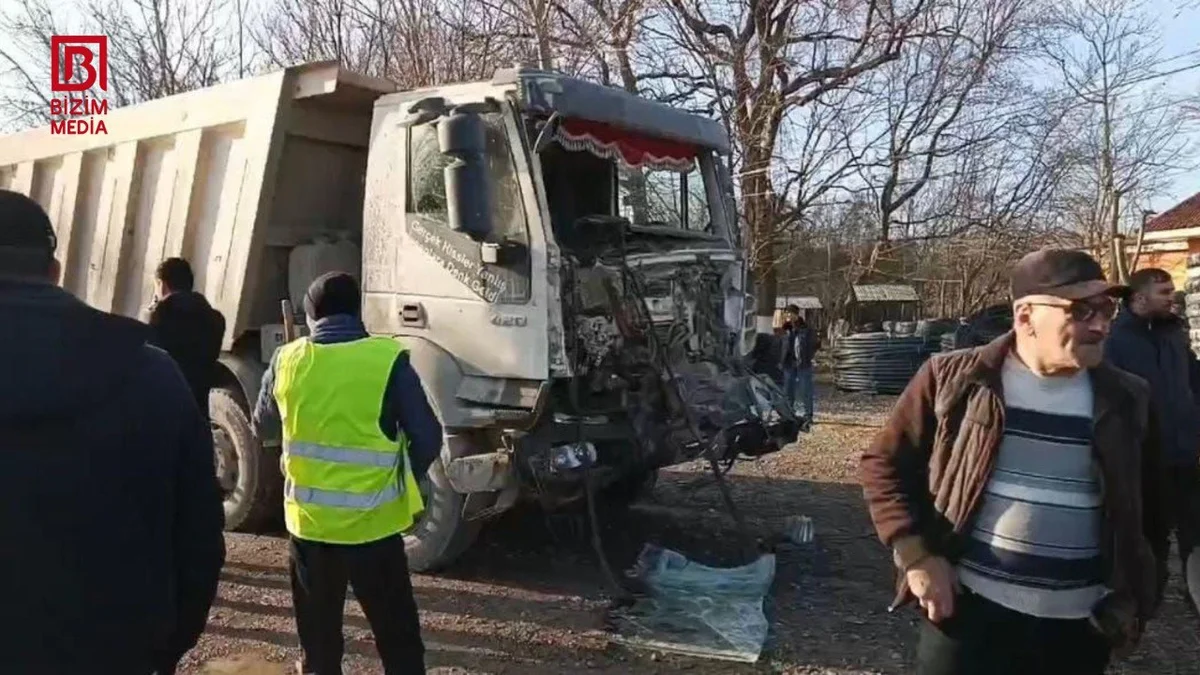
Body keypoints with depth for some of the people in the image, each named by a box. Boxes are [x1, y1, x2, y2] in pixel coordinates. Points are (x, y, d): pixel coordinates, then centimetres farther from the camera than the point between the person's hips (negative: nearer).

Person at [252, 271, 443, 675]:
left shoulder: (287, 361, -3)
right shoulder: (388, 360, -14)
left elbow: (263, 427, 14)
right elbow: (427, 439, -9)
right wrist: (401, 481, 9)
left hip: (308, 520, 3)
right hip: (372, 522, -3)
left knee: (319, 631, 21)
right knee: (397, 633, 10)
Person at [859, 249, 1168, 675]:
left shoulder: (1128, 400, 2)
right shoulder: (953, 379, -7)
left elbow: (1149, 511, 13)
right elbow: (884, 465, -3)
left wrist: (1140, 599, 9)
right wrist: (917, 555, -12)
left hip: (1082, 624, 3)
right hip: (969, 608, -3)